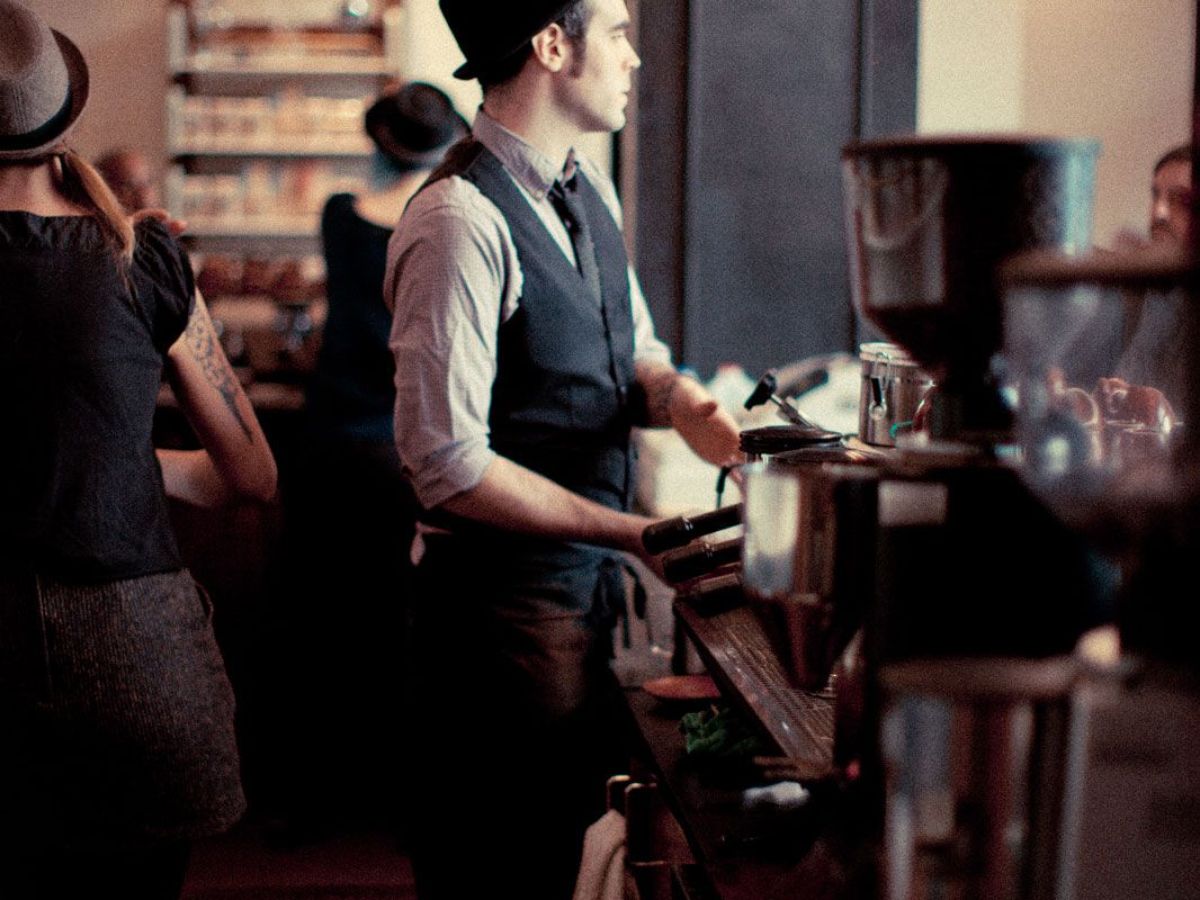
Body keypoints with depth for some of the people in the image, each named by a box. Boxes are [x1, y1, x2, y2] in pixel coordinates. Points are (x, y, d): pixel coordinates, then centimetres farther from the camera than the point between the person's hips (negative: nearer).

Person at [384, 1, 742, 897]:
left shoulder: (588, 188, 7)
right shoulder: (461, 222, -22)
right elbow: (448, 464, -24)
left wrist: (678, 396, -8)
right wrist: (633, 533, -22)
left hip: (588, 583, 9)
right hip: (505, 597, -8)